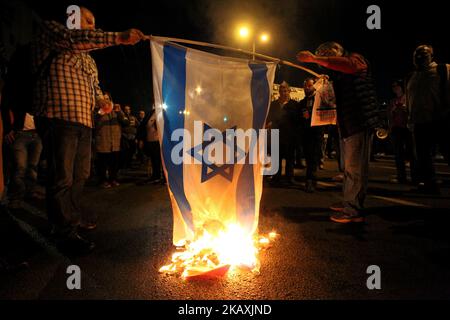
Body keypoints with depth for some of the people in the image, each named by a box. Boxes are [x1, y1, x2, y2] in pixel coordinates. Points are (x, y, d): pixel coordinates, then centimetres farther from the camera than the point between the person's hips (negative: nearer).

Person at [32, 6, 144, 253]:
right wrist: (118, 37, -22)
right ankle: (65, 234, 1)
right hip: (59, 118, -8)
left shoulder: (88, 59, 27)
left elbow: (94, 85, 34)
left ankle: (73, 217, 30)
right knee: (62, 179, -7)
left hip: (84, 121, 9)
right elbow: (74, 39, -17)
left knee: (80, 175, 14)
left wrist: (102, 101, 10)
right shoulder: (49, 30, 4)